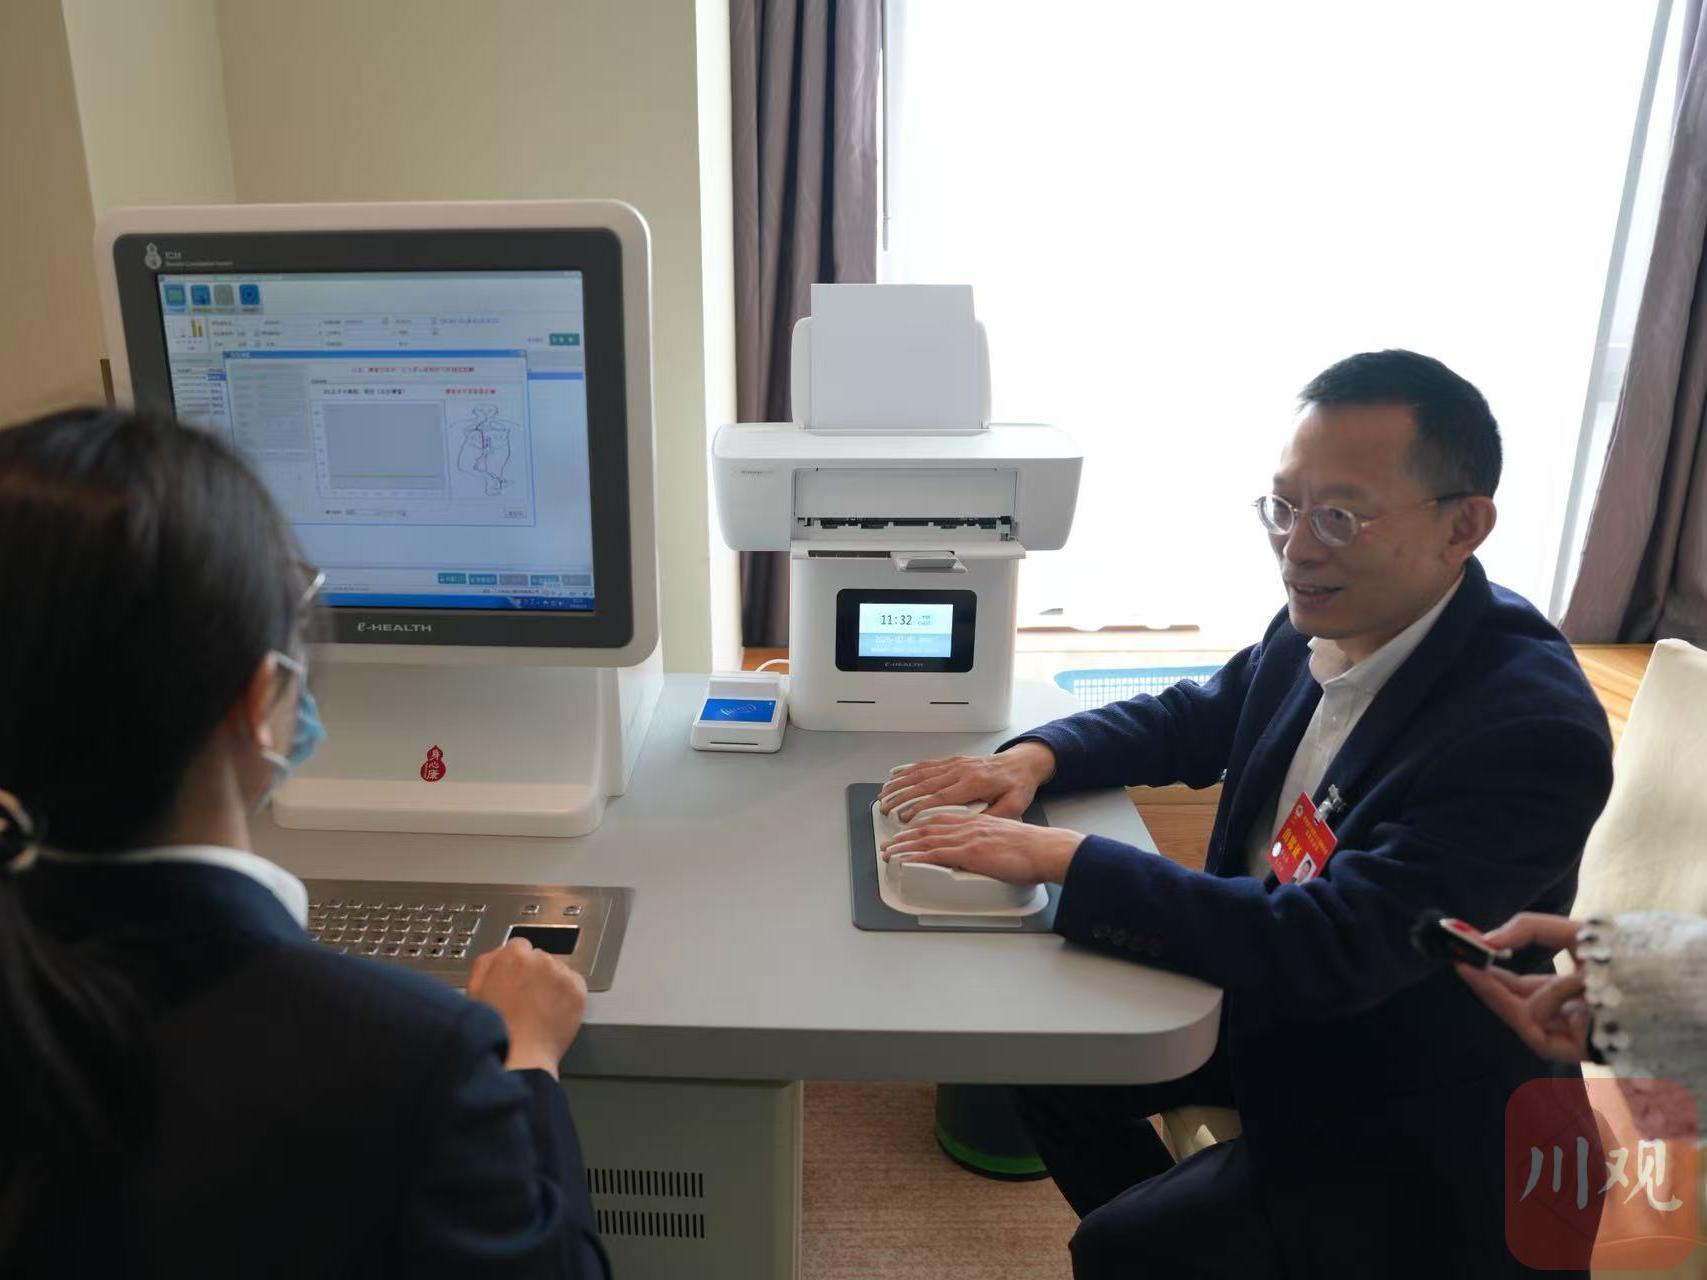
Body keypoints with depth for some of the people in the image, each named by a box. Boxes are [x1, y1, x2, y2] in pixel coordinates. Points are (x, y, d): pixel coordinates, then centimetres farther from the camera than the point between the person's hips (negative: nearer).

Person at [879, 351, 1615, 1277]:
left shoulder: (1529, 729, -32)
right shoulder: (1327, 623, -8)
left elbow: (1330, 951, -36)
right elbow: (1192, 722, 6)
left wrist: (1062, 859, -35)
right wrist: (1032, 757, -12)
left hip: (1398, 1127, -7)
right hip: (1266, 1001, 7)